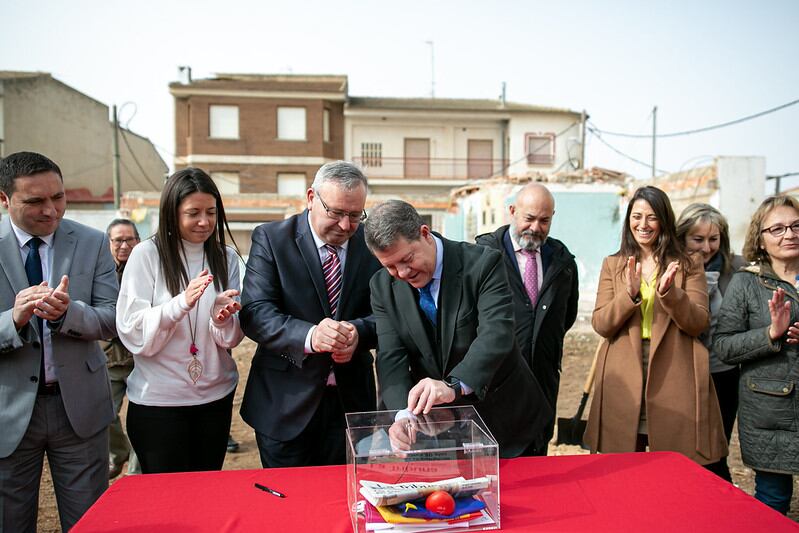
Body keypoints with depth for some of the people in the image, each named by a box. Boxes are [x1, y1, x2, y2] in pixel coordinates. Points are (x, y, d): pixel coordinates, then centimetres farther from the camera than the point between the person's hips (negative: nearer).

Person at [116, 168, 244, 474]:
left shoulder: (226, 257, 3)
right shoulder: (146, 255, -8)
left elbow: (233, 338, 3)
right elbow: (132, 334, -12)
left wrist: (222, 319, -19)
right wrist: (181, 303, -27)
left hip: (216, 396, 4)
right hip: (157, 400, -3)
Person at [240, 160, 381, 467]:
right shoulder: (271, 238, -7)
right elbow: (255, 312, -16)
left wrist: (358, 330, -23)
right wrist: (309, 335, -33)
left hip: (351, 399, 3)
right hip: (285, 401, -2)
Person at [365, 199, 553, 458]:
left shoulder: (483, 263, -20)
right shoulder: (383, 287, -8)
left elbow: (496, 334, -32)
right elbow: (391, 360, -14)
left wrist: (454, 385, -47)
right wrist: (403, 414, -32)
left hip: (506, 419, -2)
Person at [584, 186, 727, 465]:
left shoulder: (688, 265, 6)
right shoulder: (612, 264, 8)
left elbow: (698, 323, -3)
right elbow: (600, 325, -1)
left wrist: (669, 292, -20)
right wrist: (630, 294, -17)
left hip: (674, 380, 0)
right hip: (624, 381, 1)